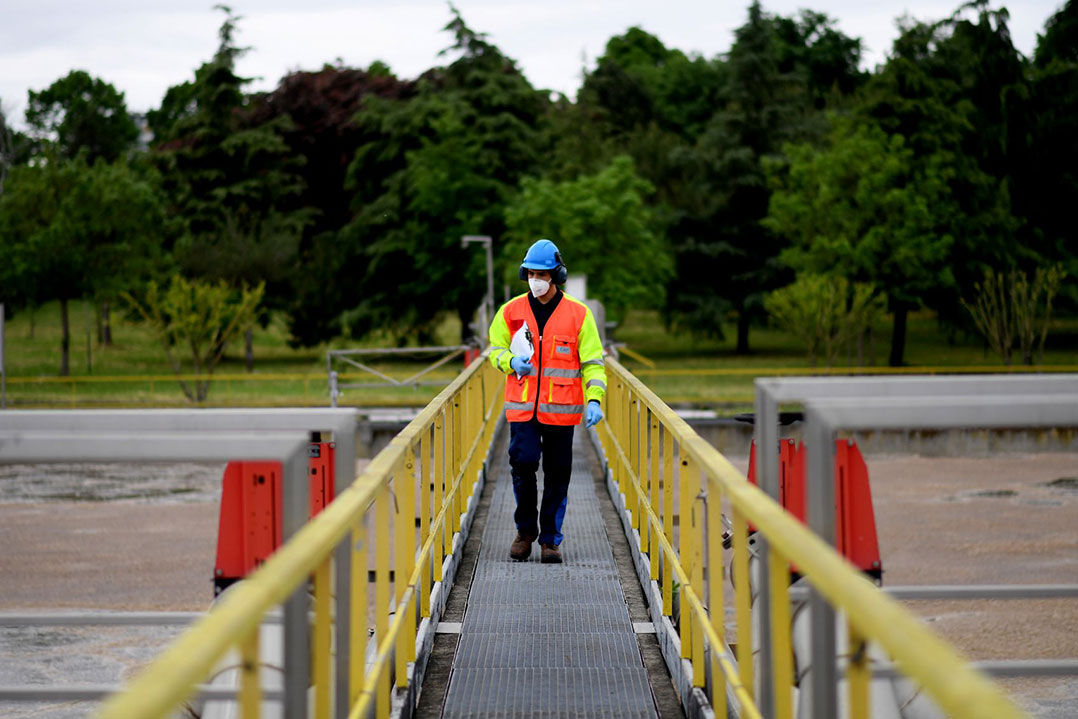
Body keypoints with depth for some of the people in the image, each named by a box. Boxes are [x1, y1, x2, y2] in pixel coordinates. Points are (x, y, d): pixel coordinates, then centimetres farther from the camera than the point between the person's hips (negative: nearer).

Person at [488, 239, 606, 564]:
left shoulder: (578, 314, 1)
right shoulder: (511, 311, 5)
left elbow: (592, 362, 3)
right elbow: (495, 348, 17)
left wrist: (594, 400, -11)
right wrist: (511, 362, -6)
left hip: (561, 409, 0)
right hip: (522, 406, 0)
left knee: (557, 474, 4)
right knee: (523, 462, -13)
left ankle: (551, 539, 17)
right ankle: (525, 530, 9)